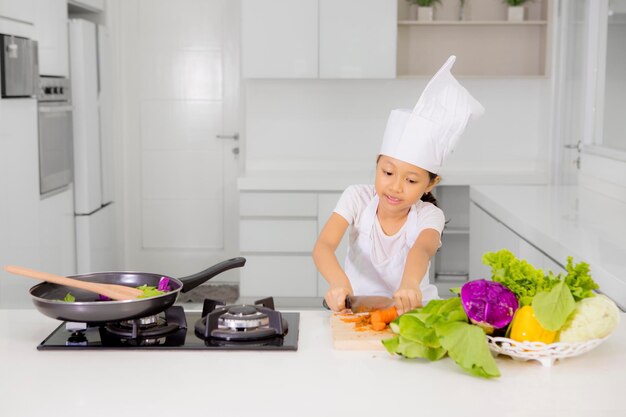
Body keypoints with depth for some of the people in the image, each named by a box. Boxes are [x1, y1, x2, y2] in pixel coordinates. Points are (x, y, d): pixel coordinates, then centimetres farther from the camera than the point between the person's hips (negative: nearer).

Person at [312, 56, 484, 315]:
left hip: (411, 311, 1)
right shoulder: (357, 198, -9)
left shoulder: (429, 215, -11)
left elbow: (422, 249, -33)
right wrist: (339, 283, -45)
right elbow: (323, 246, -22)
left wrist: (410, 283, -57)